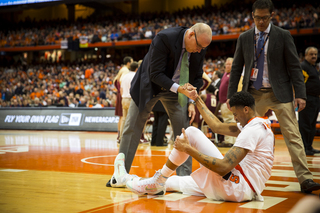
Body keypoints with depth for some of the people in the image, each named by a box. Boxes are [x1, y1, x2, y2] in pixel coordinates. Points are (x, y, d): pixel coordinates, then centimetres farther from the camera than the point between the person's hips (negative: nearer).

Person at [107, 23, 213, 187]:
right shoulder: (164, 38, -31)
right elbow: (156, 74, -28)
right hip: (150, 85, -4)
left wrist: (191, 101, -10)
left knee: (184, 131, -5)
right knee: (132, 129, 1)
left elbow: (197, 76, 1)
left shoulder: (200, 48, -13)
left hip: (175, 88, 4)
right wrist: (179, 89, -37)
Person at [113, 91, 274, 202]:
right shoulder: (261, 125, 15)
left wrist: (188, 149, -16)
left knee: (192, 132, -6)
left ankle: (159, 181, 1)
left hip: (237, 187, -10)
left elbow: (224, 167, -23)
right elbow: (218, 126, 19)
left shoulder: (253, 129, -16)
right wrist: (197, 99, 21)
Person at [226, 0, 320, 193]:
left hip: (279, 94, -2)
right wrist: (231, 95, 5)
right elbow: (236, 68, 10)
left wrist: (300, 94, -9)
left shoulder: (283, 36, -1)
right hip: (254, 94, 3)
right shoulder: (244, 38, 7)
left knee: (293, 135, -7)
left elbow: (294, 67, -2)